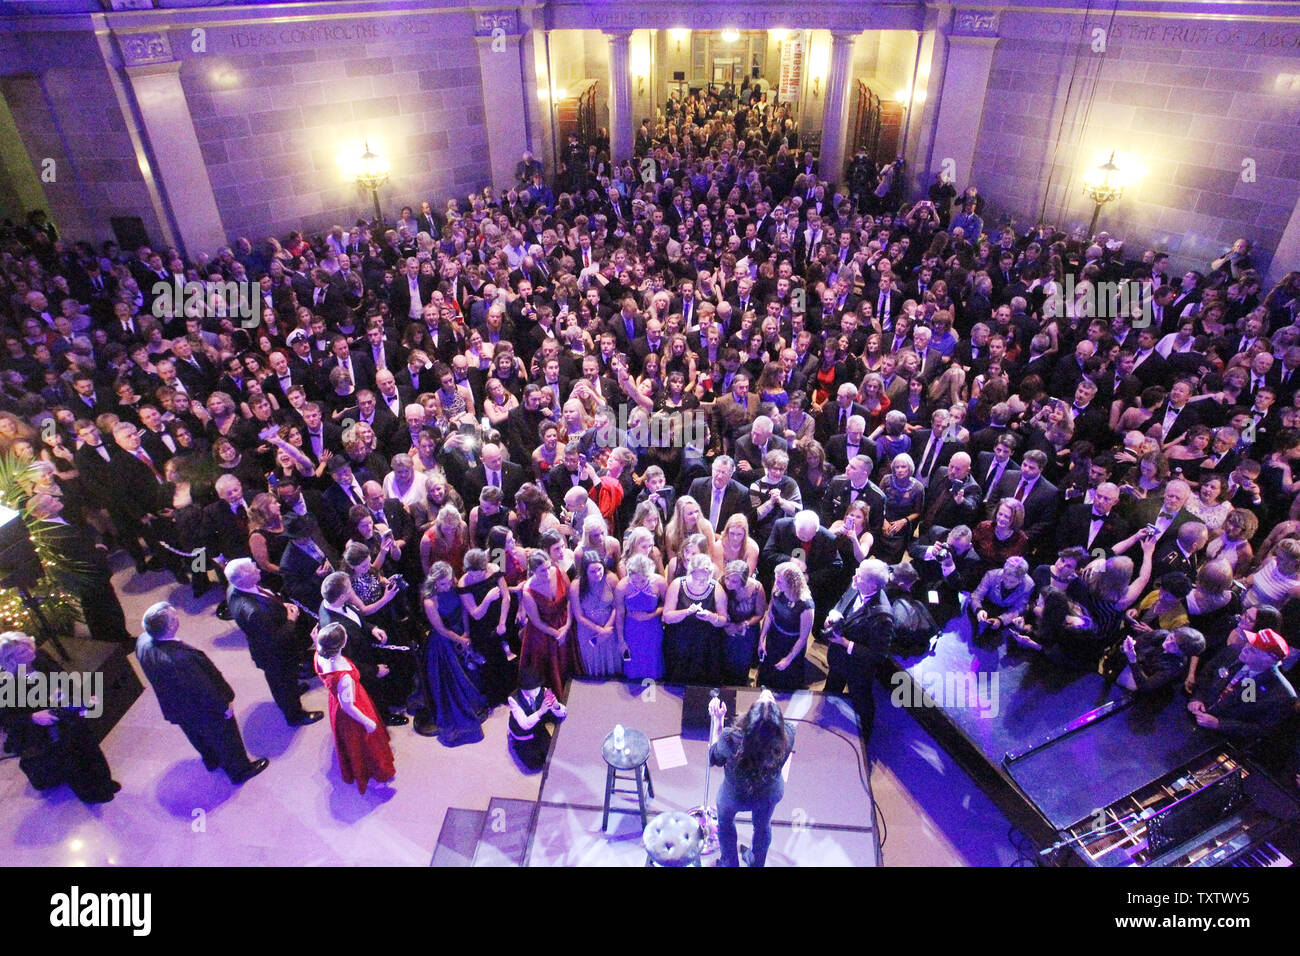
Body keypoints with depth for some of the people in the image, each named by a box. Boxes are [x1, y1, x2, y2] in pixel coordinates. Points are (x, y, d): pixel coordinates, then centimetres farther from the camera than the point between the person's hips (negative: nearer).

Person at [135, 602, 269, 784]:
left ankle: (211, 760, 61)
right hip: (203, 712, -7)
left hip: (174, 706, 7)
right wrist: (224, 707, -12)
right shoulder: (180, 658, -45)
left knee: (198, 736, 34)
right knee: (224, 738, 21)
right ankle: (239, 771, 45)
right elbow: (204, 690, -29)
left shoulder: (142, 643, -21)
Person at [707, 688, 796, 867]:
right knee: (763, 826, 34)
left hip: (734, 796, -2)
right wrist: (771, 701, -4)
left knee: (725, 821, 33)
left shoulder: (730, 739, -42)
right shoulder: (788, 733, -36)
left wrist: (717, 720, -14)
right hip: (771, 794, 2)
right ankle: (756, 862, 61)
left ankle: (730, 863, 55)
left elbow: (715, 758, -17)